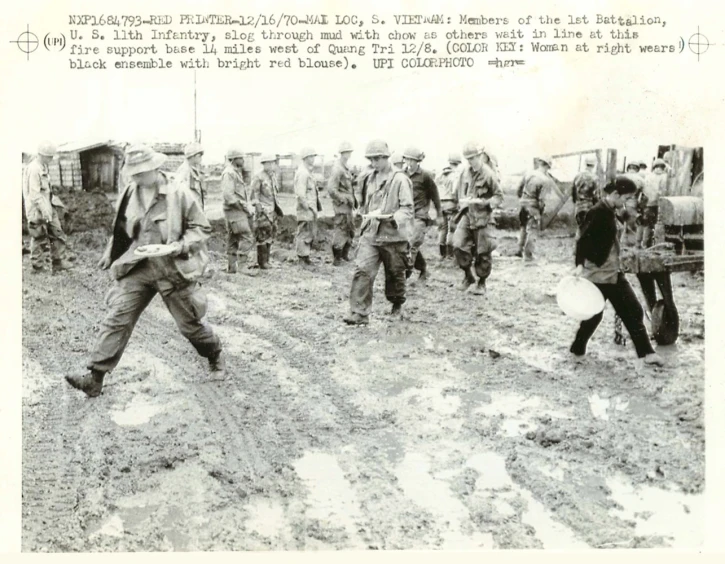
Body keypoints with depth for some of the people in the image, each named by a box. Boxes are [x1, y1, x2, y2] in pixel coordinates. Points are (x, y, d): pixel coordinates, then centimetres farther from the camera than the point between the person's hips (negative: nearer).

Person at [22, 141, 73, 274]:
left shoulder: (44, 167, 10)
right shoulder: (33, 169, -19)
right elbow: (34, 193, -22)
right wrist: (44, 210, -24)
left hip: (48, 207, 9)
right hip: (38, 209, -9)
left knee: (57, 233, 8)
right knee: (39, 238, 0)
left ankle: (59, 262, 13)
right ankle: (37, 266, 12)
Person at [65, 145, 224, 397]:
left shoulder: (180, 195, -13)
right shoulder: (129, 194, 2)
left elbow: (202, 228, -8)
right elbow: (122, 229, 19)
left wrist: (180, 246, -22)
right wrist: (110, 254, 18)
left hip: (173, 270, -4)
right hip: (137, 269, 4)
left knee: (190, 323, 8)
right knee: (117, 318, -5)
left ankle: (215, 356, 36)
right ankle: (95, 378, -3)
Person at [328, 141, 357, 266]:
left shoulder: (345, 168, 13)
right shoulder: (337, 169, -16)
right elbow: (331, 189, -21)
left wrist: (353, 199, 11)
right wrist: (345, 199, -17)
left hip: (347, 205, 9)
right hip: (341, 205, -9)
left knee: (351, 231, 16)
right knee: (341, 231, -4)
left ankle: (345, 254, 29)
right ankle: (337, 259, 4)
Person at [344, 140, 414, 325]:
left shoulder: (400, 179, -10)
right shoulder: (370, 179, 10)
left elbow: (407, 209, -15)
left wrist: (391, 217, -30)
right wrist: (367, 218, 14)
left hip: (393, 236, -4)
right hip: (370, 235, 4)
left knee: (395, 274, 12)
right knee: (362, 271, -11)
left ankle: (397, 304, 38)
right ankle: (359, 313, -10)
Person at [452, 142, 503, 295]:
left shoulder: (488, 175, -11)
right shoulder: (465, 173, 7)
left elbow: (499, 196, -7)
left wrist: (482, 202, -19)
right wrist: (462, 201, 4)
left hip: (481, 217, -5)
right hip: (466, 215, 5)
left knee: (482, 252, 3)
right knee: (458, 245, -8)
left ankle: (481, 283, 19)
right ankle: (468, 276, 12)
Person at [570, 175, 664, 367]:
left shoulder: (611, 212, 11)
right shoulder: (598, 212, -17)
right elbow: (583, 240, -24)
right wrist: (580, 264, -35)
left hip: (614, 272, 9)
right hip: (598, 273, -9)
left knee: (633, 311, 6)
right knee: (594, 314, 2)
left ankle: (646, 352, 10)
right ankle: (578, 349, 21)